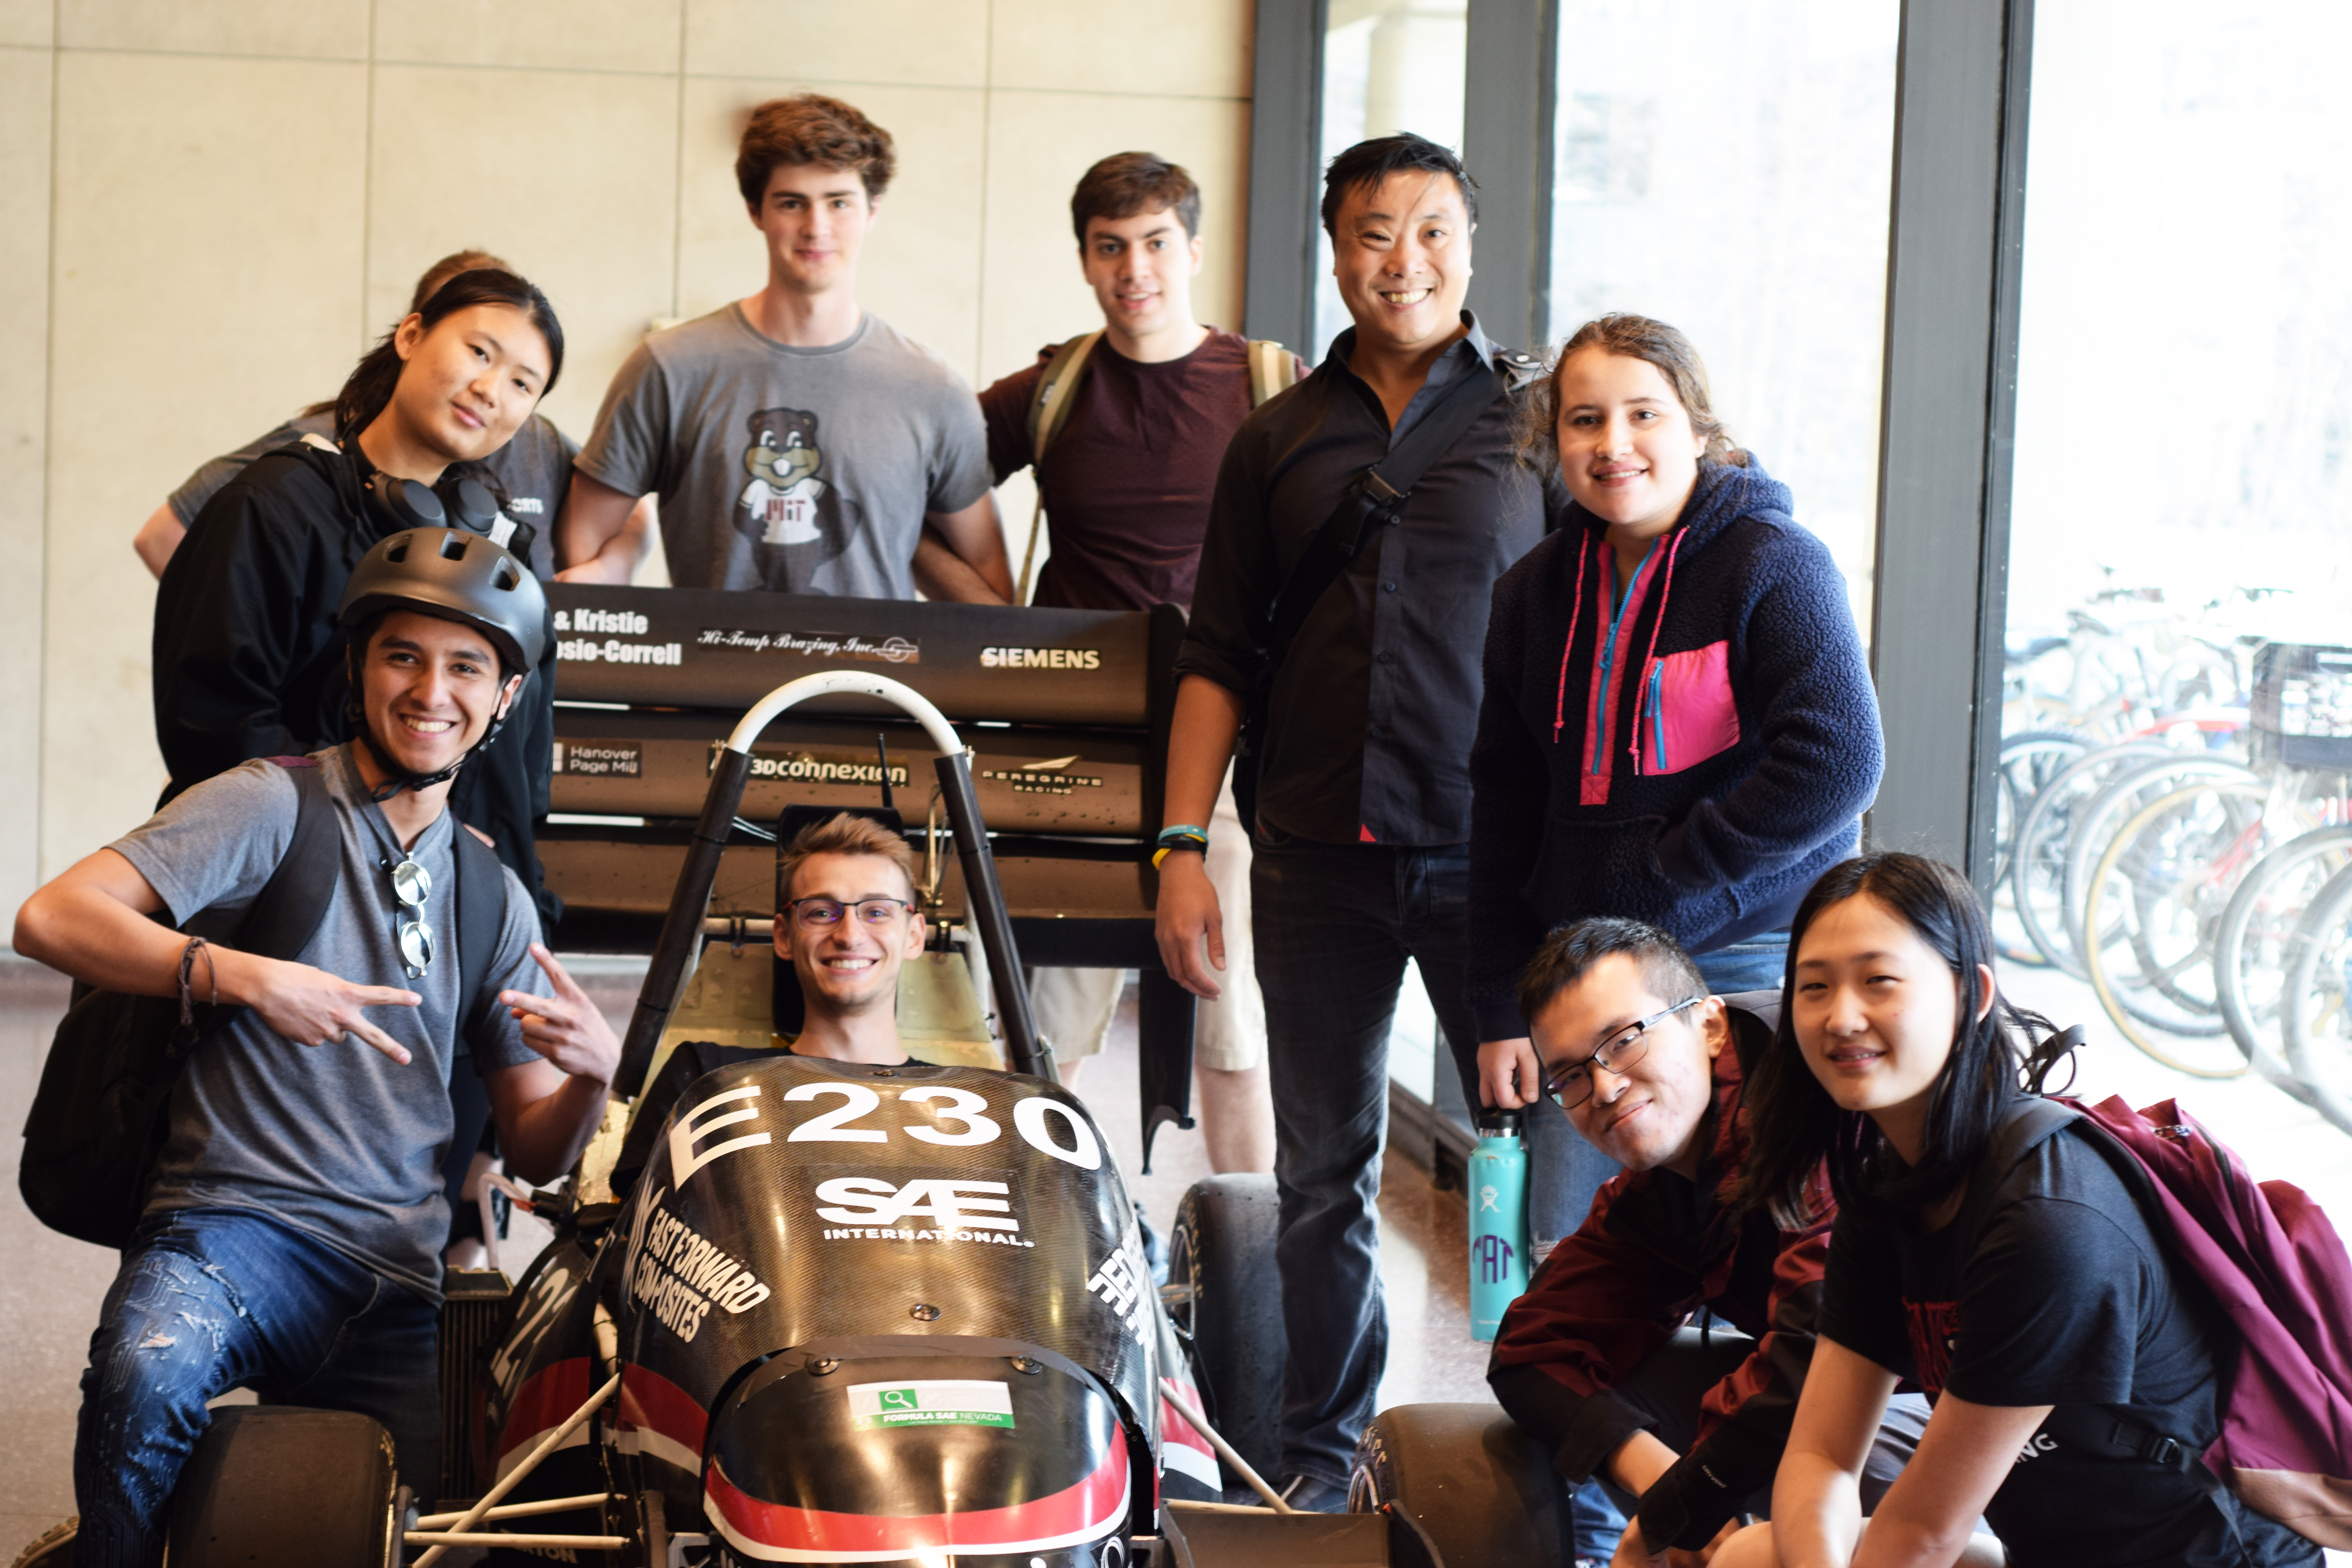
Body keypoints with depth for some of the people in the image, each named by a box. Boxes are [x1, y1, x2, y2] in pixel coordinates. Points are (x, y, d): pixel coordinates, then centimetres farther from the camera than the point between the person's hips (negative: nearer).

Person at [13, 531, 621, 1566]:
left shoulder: (495, 896, 20)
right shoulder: (272, 806, 3)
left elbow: (534, 1152, 19)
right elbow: (52, 918, -11)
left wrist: (595, 1075, -4)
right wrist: (245, 976, -23)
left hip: (402, 1286, 5)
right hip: (236, 1220, -5)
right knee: (146, 1380, -37)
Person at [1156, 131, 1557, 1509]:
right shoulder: (1278, 441, 12)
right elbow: (1219, 660, 13)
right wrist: (1182, 845, 4)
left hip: (1493, 859, -2)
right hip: (1319, 864, 2)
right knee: (1324, 1175, 8)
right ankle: (1321, 1459, 19)